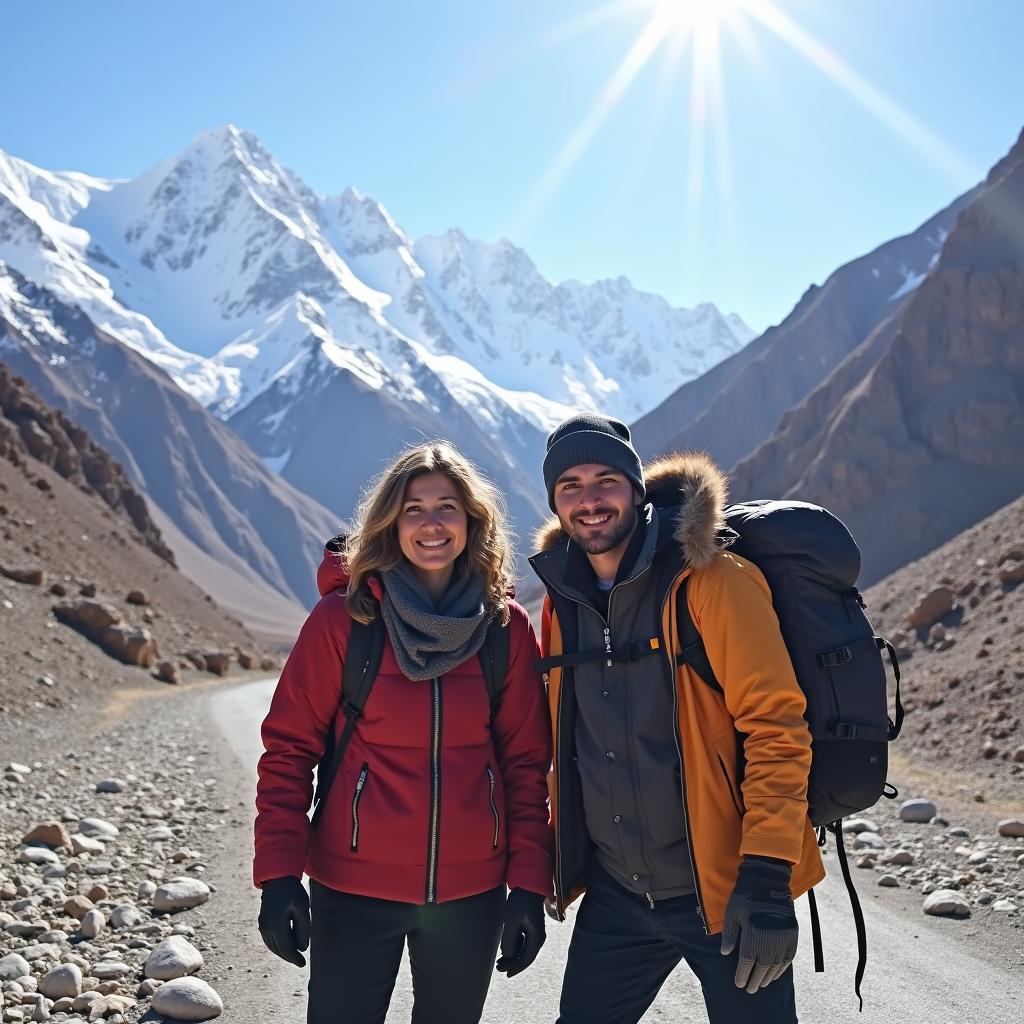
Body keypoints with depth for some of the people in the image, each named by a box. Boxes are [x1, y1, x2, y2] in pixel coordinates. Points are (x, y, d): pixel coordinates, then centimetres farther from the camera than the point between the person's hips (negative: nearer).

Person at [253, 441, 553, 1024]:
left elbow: (526, 760, 2)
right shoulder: (342, 618, -7)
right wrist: (279, 873, -10)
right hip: (355, 888, -2)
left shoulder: (508, 627, -1)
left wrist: (530, 884, -2)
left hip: (471, 892, 2)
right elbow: (290, 747, -5)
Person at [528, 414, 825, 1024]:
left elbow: (777, 727, -16)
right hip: (613, 894, 5)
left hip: (722, 891, -5)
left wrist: (767, 882, -20)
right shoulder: (563, 598, 5)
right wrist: (556, 861, 17)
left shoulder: (711, 580, -13)